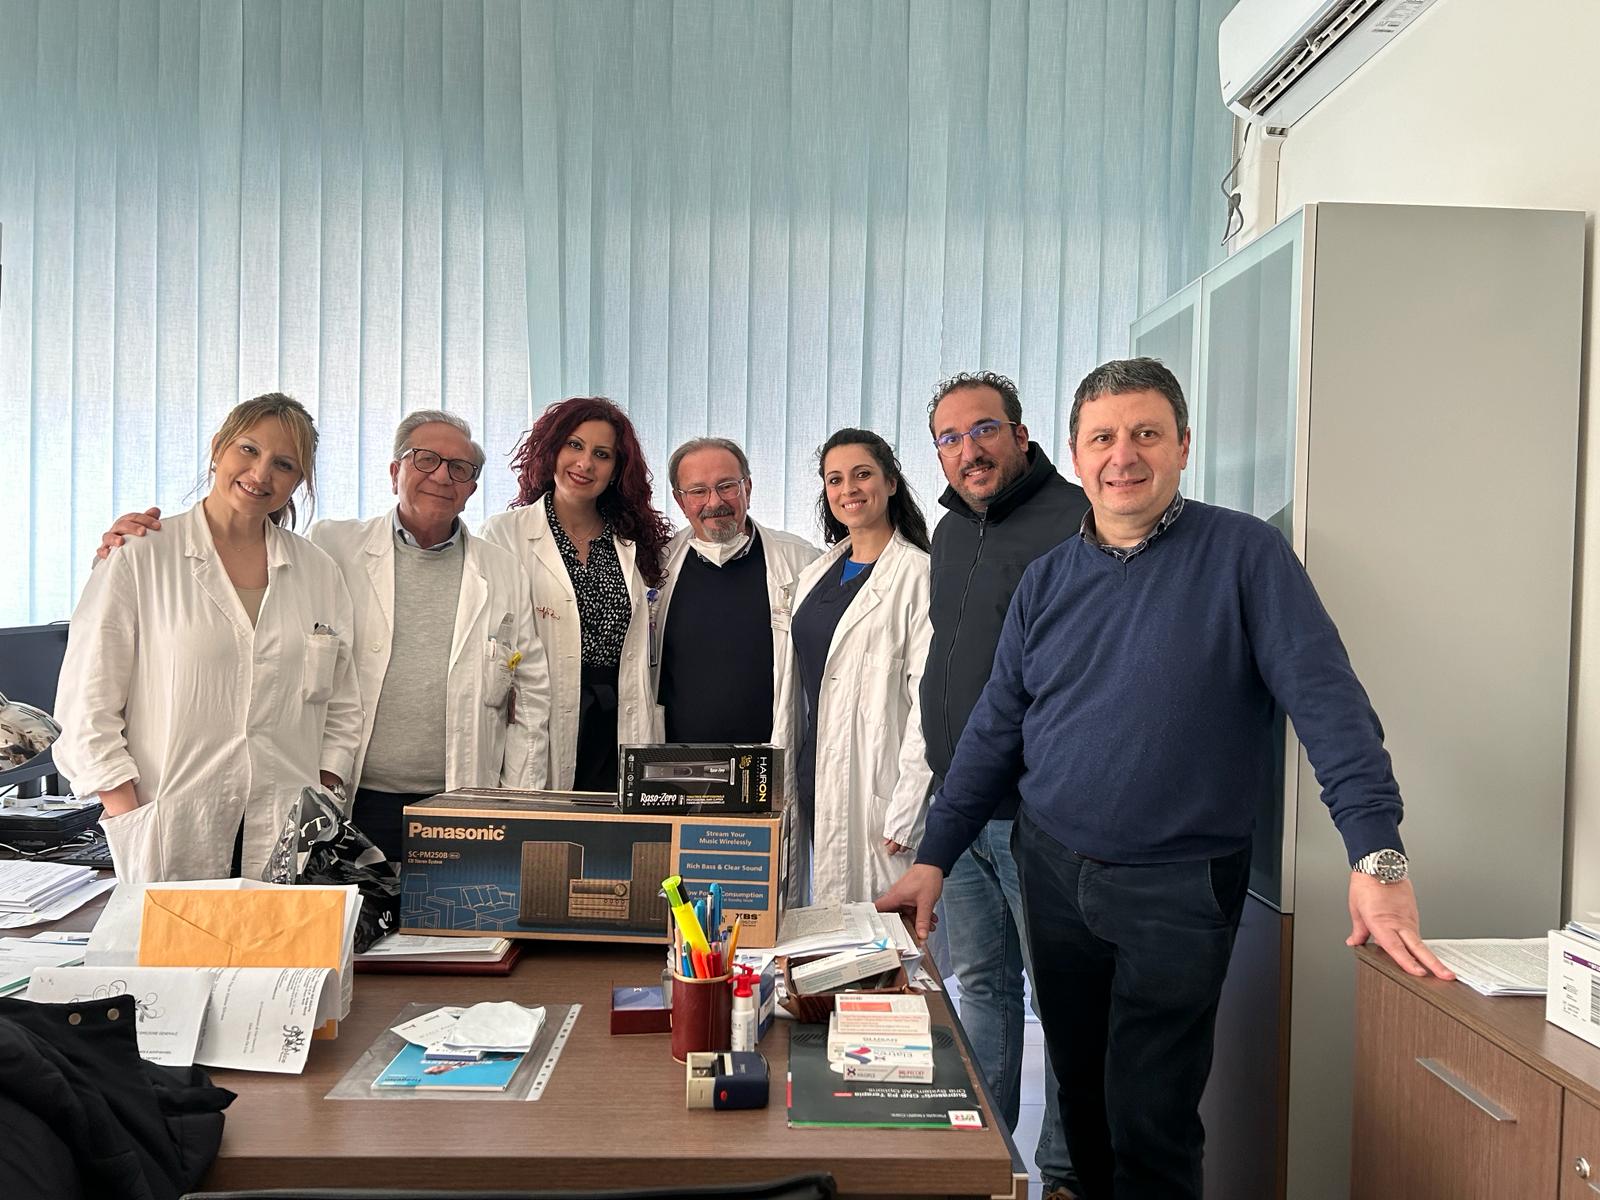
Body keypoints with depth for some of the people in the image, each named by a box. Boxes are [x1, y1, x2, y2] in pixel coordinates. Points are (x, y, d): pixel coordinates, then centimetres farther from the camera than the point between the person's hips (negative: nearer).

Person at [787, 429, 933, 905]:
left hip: (879, 779, -7)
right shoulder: (814, 575, 14)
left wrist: (907, 808, -18)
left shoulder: (918, 574, -9)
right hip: (819, 777, 7)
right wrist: (794, 785, 14)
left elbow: (929, 697, -14)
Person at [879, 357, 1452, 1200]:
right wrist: (933, 858, 4)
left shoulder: (1243, 554, -8)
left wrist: (1376, 855, -26)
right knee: (1080, 1098, 17)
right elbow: (996, 729, 7)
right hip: (1052, 872, 4)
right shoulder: (1049, 580, 4)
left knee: (1149, 1122, 2)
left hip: (1180, 886, -4)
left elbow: (1325, 696, -15)